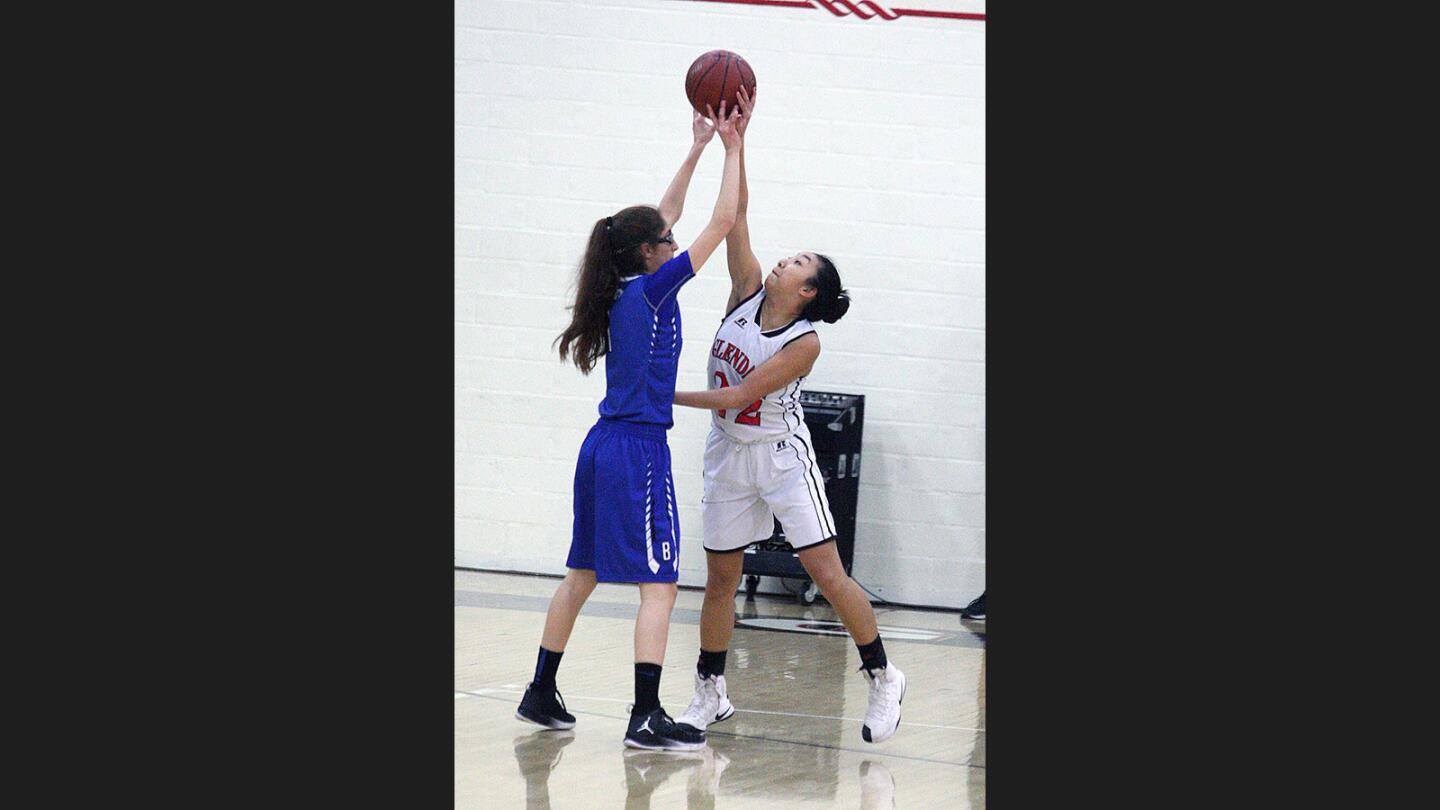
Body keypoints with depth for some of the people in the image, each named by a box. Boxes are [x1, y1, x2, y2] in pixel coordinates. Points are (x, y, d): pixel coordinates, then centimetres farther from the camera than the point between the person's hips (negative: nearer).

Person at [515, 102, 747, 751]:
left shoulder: (621, 290, 10)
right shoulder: (653, 289, -11)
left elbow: (665, 214, 22)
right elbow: (723, 222, -10)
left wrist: (698, 147, 23)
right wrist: (731, 148, -2)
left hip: (602, 448, 9)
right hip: (639, 452, -9)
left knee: (581, 576, 16)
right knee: (659, 584, -8)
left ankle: (541, 694, 22)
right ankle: (646, 717, -13)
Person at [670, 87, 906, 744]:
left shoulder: (804, 344, -17)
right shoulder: (746, 293, -1)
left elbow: (739, 395, -19)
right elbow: (736, 212, -5)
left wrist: (668, 396, -14)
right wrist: (735, 139, -12)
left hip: (781, 455, -6)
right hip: (729, 455, 6)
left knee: (828, 573, -6)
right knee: (720, 577, 9)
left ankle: (883, 677, 4)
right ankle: (710, 695, 18)